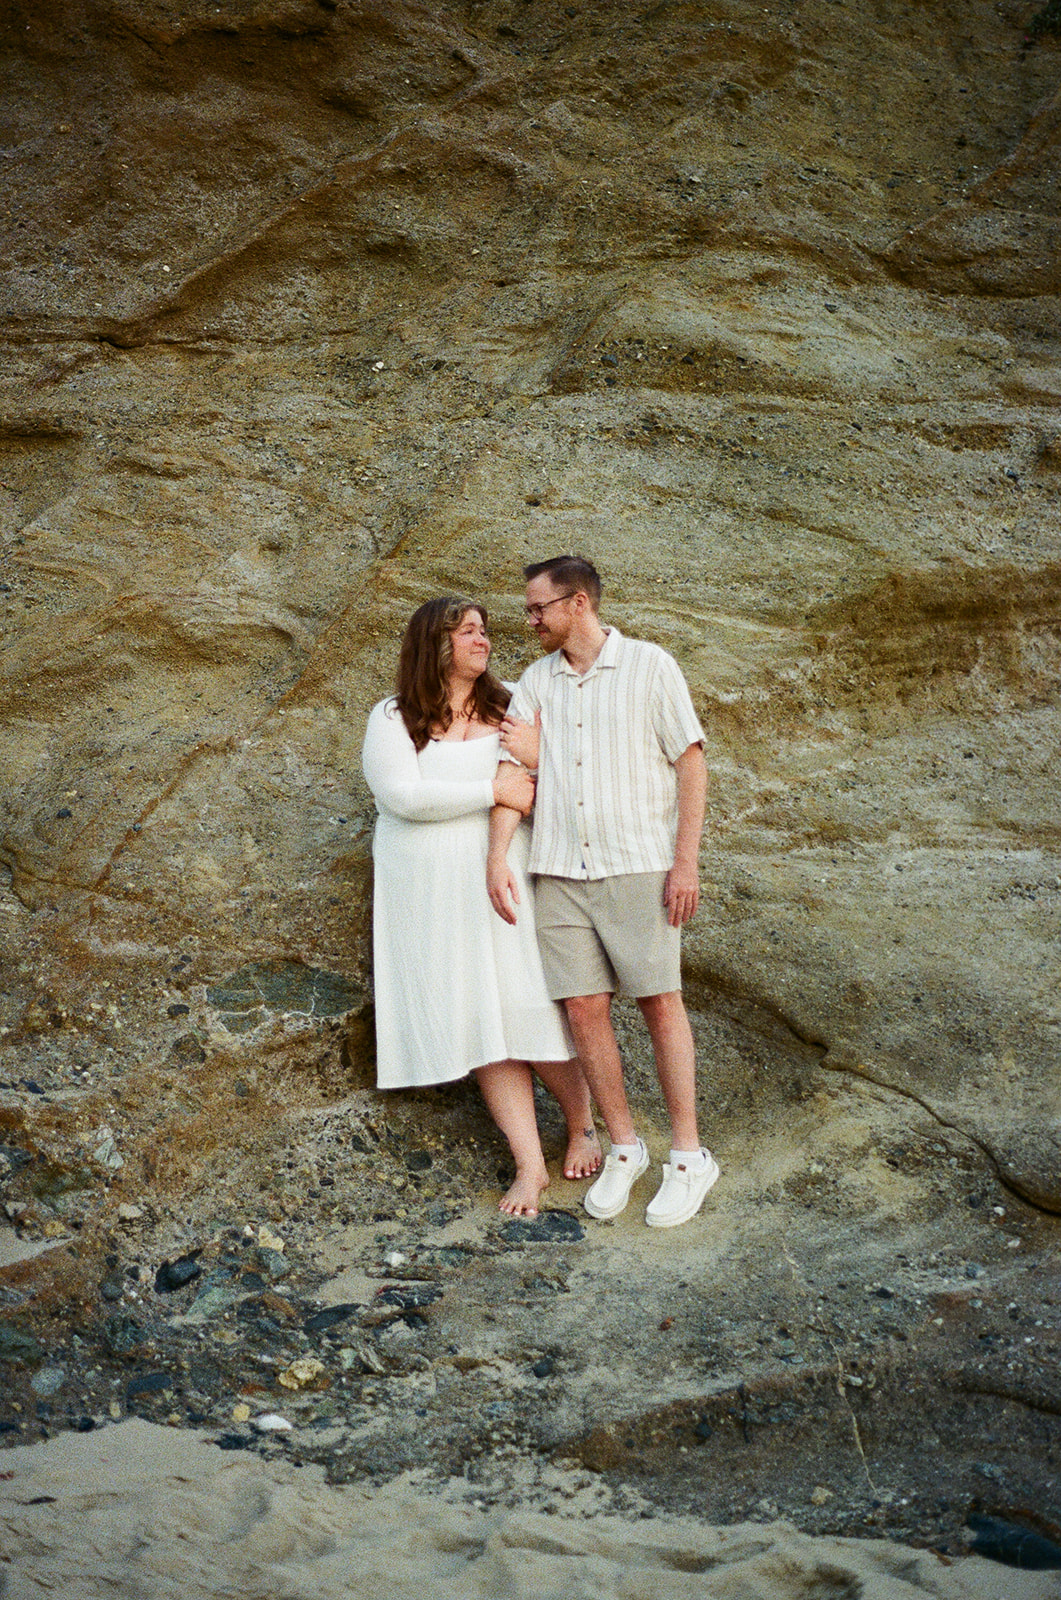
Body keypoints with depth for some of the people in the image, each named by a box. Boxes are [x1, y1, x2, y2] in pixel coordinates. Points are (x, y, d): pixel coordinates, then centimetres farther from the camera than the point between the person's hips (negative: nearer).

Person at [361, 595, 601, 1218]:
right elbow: (400, 795, -14)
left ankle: (583, 1124, 21)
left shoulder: (507, 706, 9)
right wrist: (492, 791, -15)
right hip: (434, 894, -1)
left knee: (531, 1009, -4)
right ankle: (530, 1166, 8)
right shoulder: (393, 719, 1)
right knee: (482, 1023, 0)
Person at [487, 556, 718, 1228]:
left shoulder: (650, 666, 0)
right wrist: (497, 859, -8)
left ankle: (689, 1156, 8)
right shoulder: (536, 681, 12)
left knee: (661, 1002, -3)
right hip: (560, 871, 4)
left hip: (640, 866, -4)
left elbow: (692, 762, -3)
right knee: (584, 1009, 3)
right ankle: (624, 1148, 17)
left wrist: (686, 861, -9)